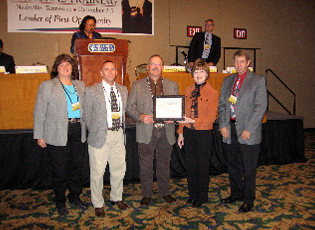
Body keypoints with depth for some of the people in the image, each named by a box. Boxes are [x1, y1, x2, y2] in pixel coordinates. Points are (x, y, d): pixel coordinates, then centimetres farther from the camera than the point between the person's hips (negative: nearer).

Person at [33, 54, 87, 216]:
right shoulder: (47, 86, -2)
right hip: (58, 135, -4)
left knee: (76, 168, 14)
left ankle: (75, 198, 32)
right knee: (60, 171, 5)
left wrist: (84, 128, 9)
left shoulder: (80, 85, 11)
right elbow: (39, 113, -3)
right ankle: (60, 203, 24)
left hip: (78, 133, 4)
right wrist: (39, 136, -6)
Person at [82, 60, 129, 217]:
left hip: (118, 134, 5)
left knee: (119, 169, 15)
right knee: (97, 172, 4)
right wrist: (94, 132, 3)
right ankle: (98, 204, 23)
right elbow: (86, 115, 0)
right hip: (100, 135, -4)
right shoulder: (92, 91, -6)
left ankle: (116, 198, 36)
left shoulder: (123, 90, 9)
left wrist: (120, 129, 10)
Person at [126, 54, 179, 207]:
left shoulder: (172, 85, 10)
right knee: (145, 166, 6)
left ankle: (165, 192, 30)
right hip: (146, 132, -1)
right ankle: (146, 195, 23)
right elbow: (130, 107, 3)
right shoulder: (137, 85, 5)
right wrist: (141, 117, -14)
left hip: (166, 132, 2)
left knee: (164, 164, 13)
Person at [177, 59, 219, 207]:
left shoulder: (212, 93, -9)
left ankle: (202, 197, 26)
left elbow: (211, 117, -14)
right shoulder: (188, 91, 8)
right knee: (190, 164, 14)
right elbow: (183, 113, 9)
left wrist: (193, 121, -26)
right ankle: (192, 194, 32)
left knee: (203, 166, 8)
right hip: (189, 132, 5)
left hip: (204, 133, -5)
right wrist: (181, 133, 7)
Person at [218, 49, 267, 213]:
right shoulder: (227, 81, 13)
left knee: (249, 168, 5)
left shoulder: (258, 80, -3)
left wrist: (249, 129, -14)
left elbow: (261, 107, -9)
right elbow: (222, 104, 12)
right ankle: (236, 194, 33)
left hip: (248, 132, -5)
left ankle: (248, 200, 21)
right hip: (230, 131, 5)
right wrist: (222, 125, 0)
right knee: (233, 166, 15)